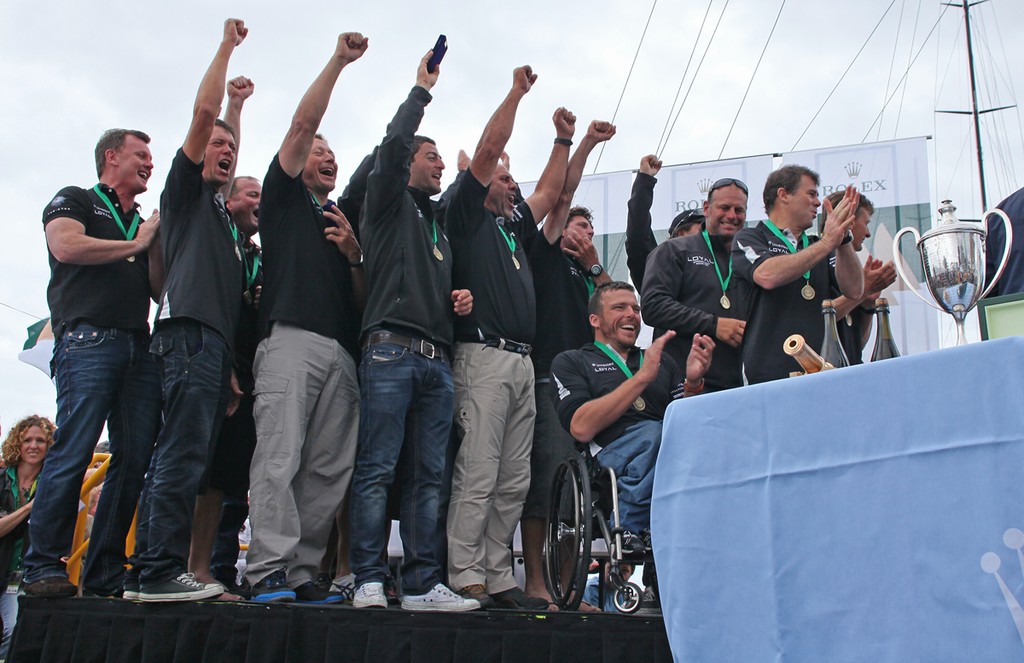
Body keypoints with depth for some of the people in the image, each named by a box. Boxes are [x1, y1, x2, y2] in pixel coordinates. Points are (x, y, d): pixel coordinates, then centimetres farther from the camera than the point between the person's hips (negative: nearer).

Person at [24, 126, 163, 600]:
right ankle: (44, 567, -9)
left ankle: (105, 573, 2)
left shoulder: (143, 223, 30)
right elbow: (67, 247, -9)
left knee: (135, 458, -2)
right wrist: (135, 245, 2)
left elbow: (160, 290, 22)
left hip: (139, 347, 6)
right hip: (88, 340, -6)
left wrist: (155, 242, 7)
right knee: (72, 453, -14)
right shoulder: (74, 200, 13)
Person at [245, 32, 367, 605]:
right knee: (279, 458, -14)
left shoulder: (346, 222, 31)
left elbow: (364, 300, 24)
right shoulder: (283, 197, 18)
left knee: (329, 470, -3)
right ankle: (270, 572, -15)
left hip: (342, 352, 5)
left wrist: (353, 255, 6)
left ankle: (303, 574, -1)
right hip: (291, 339, -5)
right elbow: (302, 124, 6)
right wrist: (338, 61, 4)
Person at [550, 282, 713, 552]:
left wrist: (693, 382, -1)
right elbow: (581, 428, -3)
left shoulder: (663, 361, 30)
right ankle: (630, 530, -16)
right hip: (612, 452, -4)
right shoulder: (571, 362, 17)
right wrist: (642, 377, -6)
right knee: (652, 432, -36)